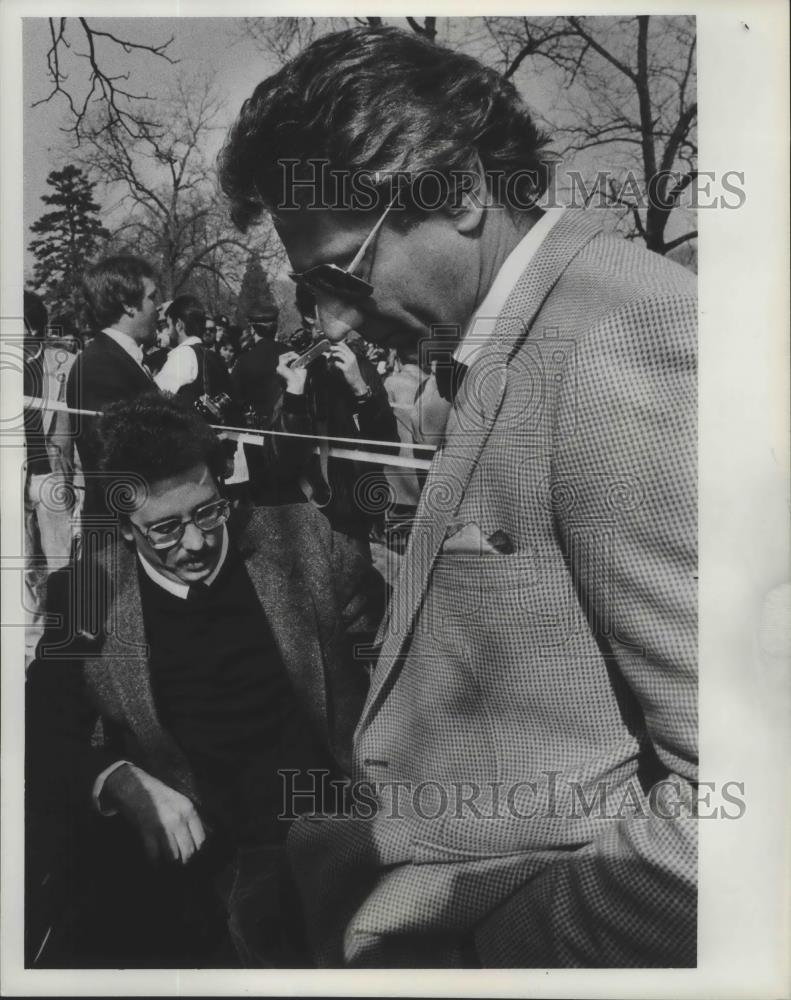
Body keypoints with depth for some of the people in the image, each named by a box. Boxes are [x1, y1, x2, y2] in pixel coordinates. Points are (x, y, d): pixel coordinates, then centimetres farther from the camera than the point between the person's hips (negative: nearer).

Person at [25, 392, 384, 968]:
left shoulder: (299, 538, 1)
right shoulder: (88, 597, 1)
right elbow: (45, 736, 3)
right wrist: (123, 784, -17)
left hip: (314, 822, 0)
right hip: (181, 843, 1)